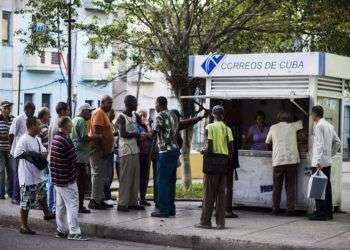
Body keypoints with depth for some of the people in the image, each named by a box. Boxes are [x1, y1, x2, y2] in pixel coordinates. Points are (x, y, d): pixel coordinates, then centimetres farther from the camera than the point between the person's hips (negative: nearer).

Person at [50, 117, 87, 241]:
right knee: (72, 205, -6)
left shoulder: (55, 138, 9)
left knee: (60, 205, 15)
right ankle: (74, 232, -6)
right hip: (67, 179, -10)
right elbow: (73, 159, -16)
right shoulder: (65, 141, -20)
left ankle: (61, 230, 22)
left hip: (57, 178, 10)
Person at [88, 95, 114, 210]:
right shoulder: (99, 113, -12)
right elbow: (97, 133, -19)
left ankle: (100, 199, 17)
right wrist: (102, 150, -21)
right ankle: (94, 200, -6)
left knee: (102, 176, 12)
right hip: (98, 149, -10)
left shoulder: (104, 114, 18)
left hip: (103, 150, 10)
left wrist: (107, 150, 16)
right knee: (98, 174, -8)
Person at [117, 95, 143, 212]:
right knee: (125, 177, -7)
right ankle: (122, 204, -4)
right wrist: (136, 134, -8)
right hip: (126, 151, -8)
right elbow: (123, 134, -20)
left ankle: (133, 202, 13)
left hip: (135, 150, 8)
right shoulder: (122, 117, -9)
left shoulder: (134, 116, 15)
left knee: (135, 177, 8)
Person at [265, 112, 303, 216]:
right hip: (292, 160, 0)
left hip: (278, 161, 0)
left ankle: (275, 209, 9)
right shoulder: (293, 126, 7)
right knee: (290, 187, 4)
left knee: (277, 186, 9)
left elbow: (267, 141, 21)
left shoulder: (273, 128, 9)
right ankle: (290, 209, 0)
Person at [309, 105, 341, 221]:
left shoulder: (319, 126, -12)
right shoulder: (329, 125, 15)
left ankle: (321, 213, -6)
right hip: (328, 161, 9)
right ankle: (328, 212, 15)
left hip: (319, 162, -9)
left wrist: (318, 161, -22)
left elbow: (320, 144, -20)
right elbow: (337, 142, 18)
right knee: (327, 186, 12)